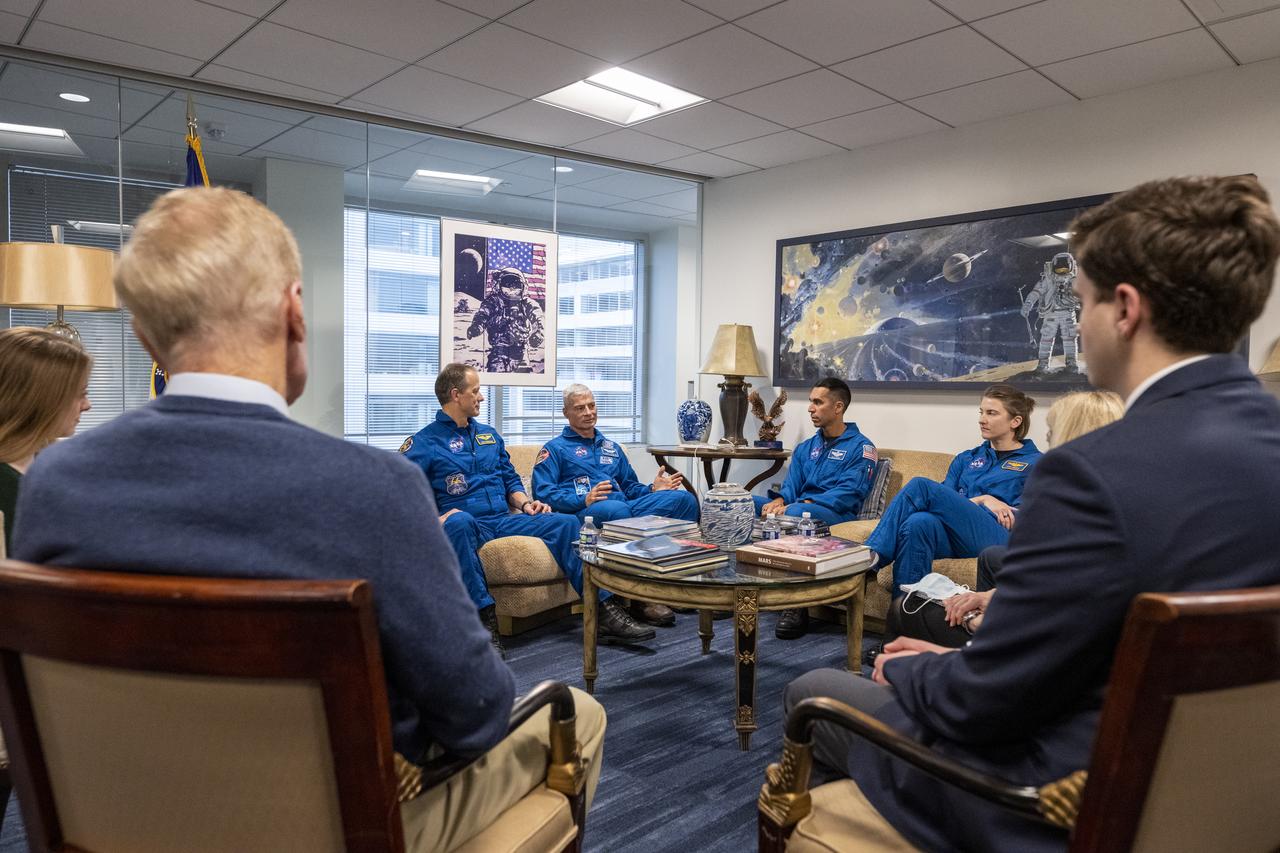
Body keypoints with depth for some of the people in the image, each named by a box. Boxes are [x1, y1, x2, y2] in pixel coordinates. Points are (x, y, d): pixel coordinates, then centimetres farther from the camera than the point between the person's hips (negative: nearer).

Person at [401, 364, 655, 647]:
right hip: (468, 524, -5)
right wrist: (435, 520, -23)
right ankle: (484, 619, -41)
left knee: (566, 523, -15)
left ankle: (606, 613, -20)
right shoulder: (421, 443, 2)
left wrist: (525, 503, 4)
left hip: (505, 520, 5)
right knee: (459, 521, -41)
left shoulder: (489, 435, 21)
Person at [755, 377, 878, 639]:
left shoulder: (860, 447, 2)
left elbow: (848, 494, -12)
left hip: (836, 514, -6)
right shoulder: (805, 448, 23)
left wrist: (799, 504, -23)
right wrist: (779, 500, -11)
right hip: (798, 507, 6)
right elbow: (791, 487, 15)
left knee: (796, 513, -40)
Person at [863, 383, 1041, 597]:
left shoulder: (1034, 462, 16)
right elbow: (945, 501, 15)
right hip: (954, 535, 4)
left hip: (997, 537, -4)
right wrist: (982, 500, -2)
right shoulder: (966, 459, 29)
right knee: (920, 521, -36)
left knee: (920, 486, -24)